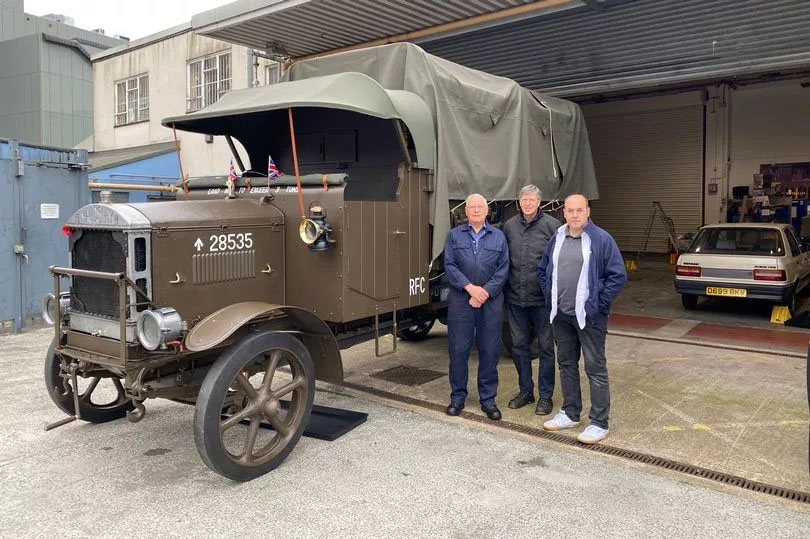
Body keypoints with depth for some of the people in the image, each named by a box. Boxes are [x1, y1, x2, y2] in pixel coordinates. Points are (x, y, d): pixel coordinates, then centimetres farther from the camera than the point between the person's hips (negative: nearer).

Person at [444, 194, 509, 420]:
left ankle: (488, 399, 17)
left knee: (490, 350, 4)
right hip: (460, 300, 0)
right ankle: (457, 396, 16)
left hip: (491, 301, 1)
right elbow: (449, 265, -1)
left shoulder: (498, 236, 9)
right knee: (458, 349, 2)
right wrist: (469, 287, -13)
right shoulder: (455, 235, 8)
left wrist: (485, 292, -10)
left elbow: (503, 268, 2)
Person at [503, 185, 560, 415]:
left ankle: (545, 396, 19)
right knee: (519, 346, 13)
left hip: (542, 298, -4)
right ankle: (525, 391, 29)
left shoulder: (552, 226, -5)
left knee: (546, 346, 6)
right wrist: (503, 289, 8)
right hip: (515, 298, 4)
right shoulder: (509, 226, 7)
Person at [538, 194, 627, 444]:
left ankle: (599, 423, 9)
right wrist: (550, 297, 10)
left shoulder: (601, 240, -9)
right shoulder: (557, 239, 9)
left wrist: (598, 304, -12)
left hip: (589, 317, -6)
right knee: (566, 365, 16)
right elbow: (543, 270, 19)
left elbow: (618, 276, -10)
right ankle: (570, 413, 30)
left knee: (595, 369, 0)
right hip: (561, 315, 6)